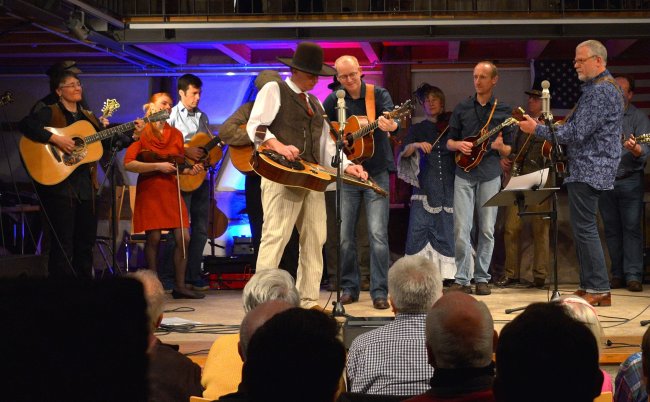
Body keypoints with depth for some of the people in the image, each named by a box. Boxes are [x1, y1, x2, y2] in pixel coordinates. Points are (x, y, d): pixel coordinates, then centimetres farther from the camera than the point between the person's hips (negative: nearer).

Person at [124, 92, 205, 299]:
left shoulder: (176, 134, 12)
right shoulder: (141, 132, -3)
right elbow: (128, 164, -12)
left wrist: (190, 170, -2)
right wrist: (157, 166, -17)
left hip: (171, 189, 5)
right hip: (150, 189, -5)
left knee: (183, 238, -2)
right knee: (154, 238, -5)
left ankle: (179, 286, 7)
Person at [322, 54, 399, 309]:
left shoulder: (378, 95, -4)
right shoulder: (333, 101, 3)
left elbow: (393, 119, -22)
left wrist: (391, 126, -45)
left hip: (376, 173, -3)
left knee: (378, 234, -8)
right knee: (344, 235, 4)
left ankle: (379, 292, -2)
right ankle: (349, 288, 17)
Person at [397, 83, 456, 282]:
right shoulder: (417, 129, 14)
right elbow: (403, 153, 0)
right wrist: (416, 145, -19)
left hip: (450, 185, 0)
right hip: (425, 186, 0)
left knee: (448, 229, -3)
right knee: (419, 228, -8)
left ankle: (447, 273, 1)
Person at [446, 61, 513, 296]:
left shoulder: (503, 111, 6)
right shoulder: (462, 108, 8)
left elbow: (508, 152, 7)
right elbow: (449, 142, 13)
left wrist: (500, 146, -15)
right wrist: (459, 145, -9)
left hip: (490, 175, 0)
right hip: (464, 174, 0)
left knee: (487, 229, 2)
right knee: (461, 228, -6)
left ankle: (482, 278, 11)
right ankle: (462, 279, -1)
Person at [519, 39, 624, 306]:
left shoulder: (599, 91, -17)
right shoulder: (607, 87, 18)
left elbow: (577, 134, -21)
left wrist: (538, 130, -14)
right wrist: (560, 127, 16)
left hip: (588, 170, -11)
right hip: (592, 167, 11)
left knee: (584, 228, -8)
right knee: (583, 227, 13)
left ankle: (599, 289, -5)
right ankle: (589, 285, 18)